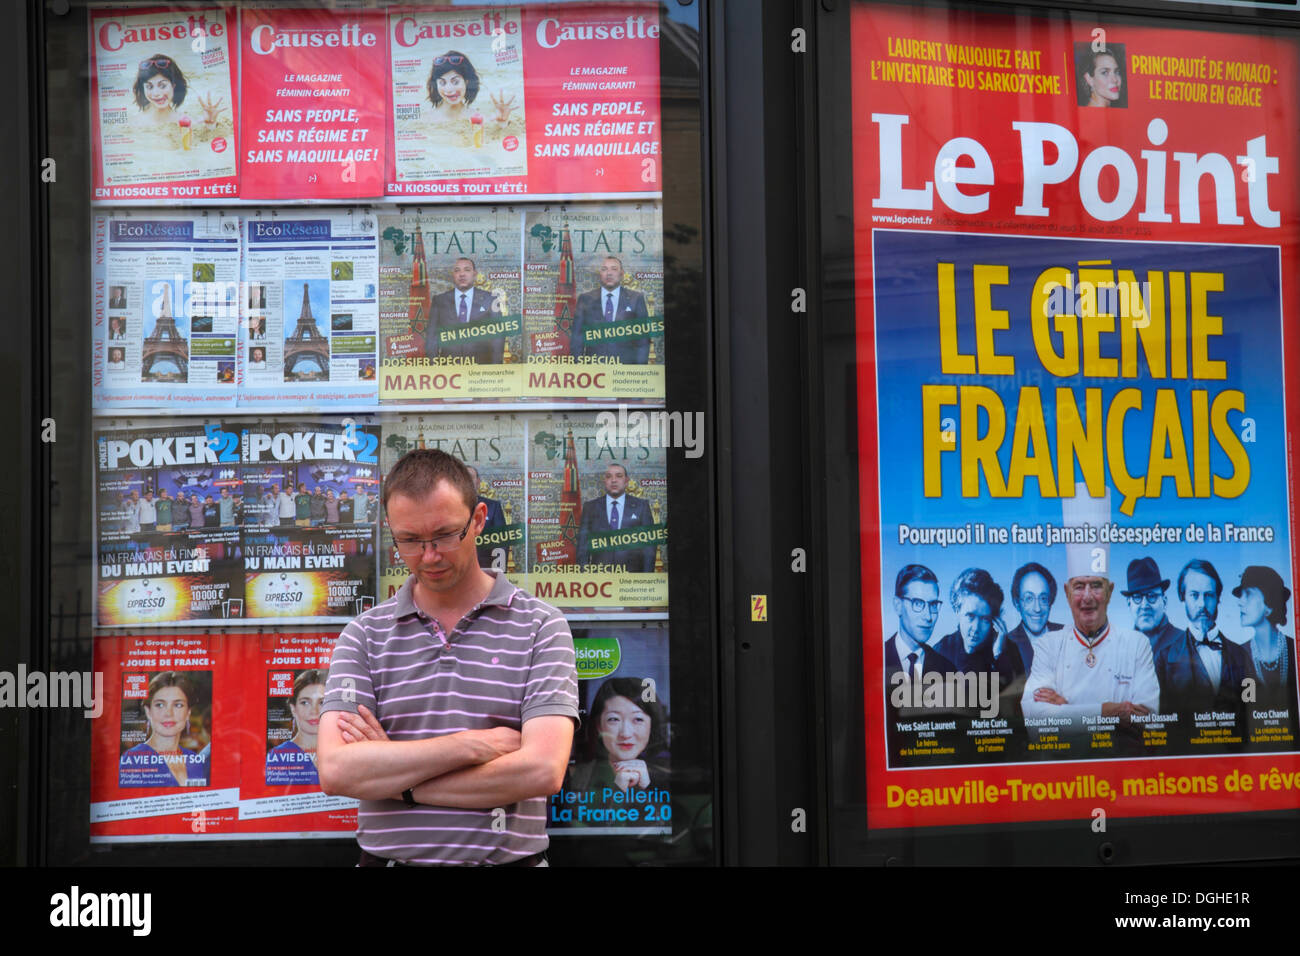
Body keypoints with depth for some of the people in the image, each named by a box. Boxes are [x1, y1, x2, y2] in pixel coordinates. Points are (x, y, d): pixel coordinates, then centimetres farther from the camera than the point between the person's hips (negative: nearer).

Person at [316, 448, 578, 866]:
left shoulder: (540, 627, 1)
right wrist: (472, 746, -10)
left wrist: (395, 779, -8)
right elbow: (335, 770, -7)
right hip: (386, 855, 3)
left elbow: (542, 771, -11)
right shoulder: (364, 635, 6)